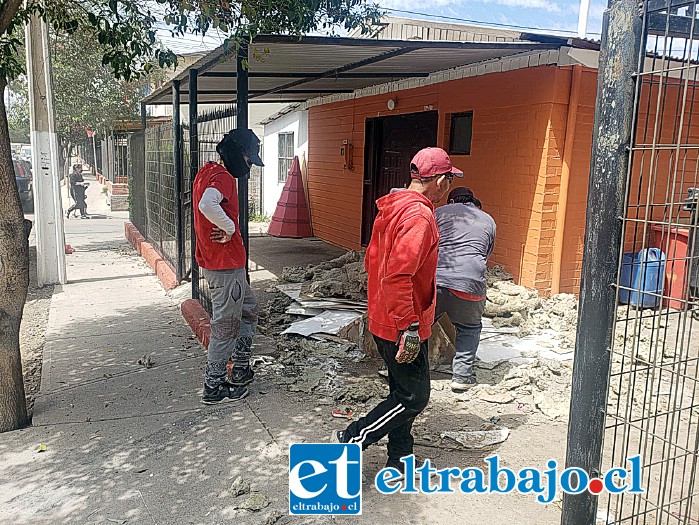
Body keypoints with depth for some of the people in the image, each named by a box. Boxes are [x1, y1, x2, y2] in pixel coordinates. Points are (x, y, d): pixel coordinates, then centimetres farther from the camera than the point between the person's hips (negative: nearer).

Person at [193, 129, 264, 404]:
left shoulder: (207, 173, 13)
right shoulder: (222, 176, -18)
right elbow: (207, 205, -38)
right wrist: (230, 228, -22)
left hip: (212, 261, 10)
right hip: (226, 265, -10)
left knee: (248, 308, 23)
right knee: (226, 326, 2)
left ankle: (240, 370, 30)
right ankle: (214, 388, 14)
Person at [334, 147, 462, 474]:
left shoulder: (391, 208, 10)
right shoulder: (419, 215, -21)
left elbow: (372, 260, 17)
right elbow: (398, 275, -29)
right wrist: (410, 327, -25)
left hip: (383, 320, 10)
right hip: (402, 327, -10)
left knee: (403, 393, 19)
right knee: (413, 398, 3)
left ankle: (399, 463, 31)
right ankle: (350, 441, 9)